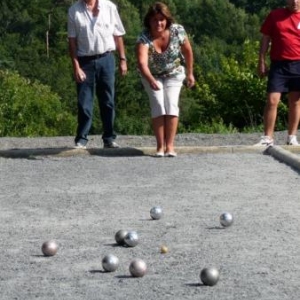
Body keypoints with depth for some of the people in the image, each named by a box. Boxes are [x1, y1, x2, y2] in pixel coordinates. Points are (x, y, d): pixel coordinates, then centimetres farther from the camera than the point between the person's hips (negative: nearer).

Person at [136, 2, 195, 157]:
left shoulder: (177, 31, -24)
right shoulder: (144, 38, -32)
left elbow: (187, 51, -6)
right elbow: (142, 62, -46)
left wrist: (190, 73, 2)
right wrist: (150, 80, -63)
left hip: (173, 74, 1)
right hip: (152, 76, -1)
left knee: (171, 105, -15)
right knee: (158, 106, -15)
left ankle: (170, 146, -14)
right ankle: (160, 146, -9)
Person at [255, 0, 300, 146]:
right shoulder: (274, 15, 4)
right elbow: (265, 38, 7)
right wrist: (262, 61, 2)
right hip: (278, 65, -1)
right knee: (272, 100, -7)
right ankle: (267, 138, -2)